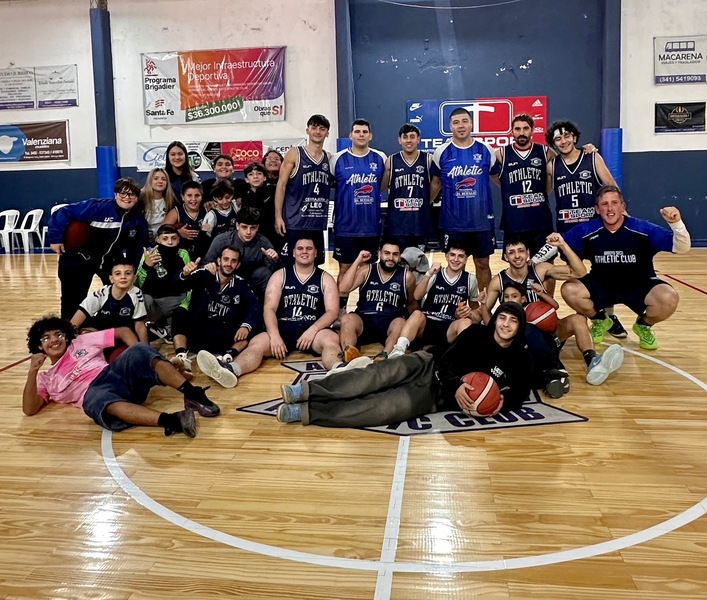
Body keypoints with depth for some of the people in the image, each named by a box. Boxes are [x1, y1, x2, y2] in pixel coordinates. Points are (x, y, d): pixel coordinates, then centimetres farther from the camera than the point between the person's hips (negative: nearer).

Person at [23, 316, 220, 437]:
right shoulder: (45, 380, 28)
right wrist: (32, 371, 4)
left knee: (140, 351, -31)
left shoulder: (81, 343, 29)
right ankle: (170, 420, -61)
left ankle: (191, 393, -41)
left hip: (115, 374, 2)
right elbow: (29, 409, 13)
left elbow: (123, 332, 22)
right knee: (101, 402, -42)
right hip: (93, 393, -2)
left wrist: (140, 361, 2)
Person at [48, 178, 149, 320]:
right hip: (80, 259, -4)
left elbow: (138, 248, 3)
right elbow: (64, 213, -24)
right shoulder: (98, 207, -25)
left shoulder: (139, 220, -8)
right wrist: (55, 238, -26)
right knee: (74, 300, 4)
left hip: (110, 260, 4)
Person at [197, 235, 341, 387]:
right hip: (283, 329, 1)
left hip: (313, 331, -1)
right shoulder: (280, 276, 12)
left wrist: (312, 330, -19)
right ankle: (231, 370, -59)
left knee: (331, 340, -35)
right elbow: (269, 308, 1)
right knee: (256, 343, -29)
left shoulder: (325, 279, 11)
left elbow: (332, 311, 1)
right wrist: (274, 335, -18)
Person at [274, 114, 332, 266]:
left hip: (318, 223, 5)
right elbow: (281, 185, -4)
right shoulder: (294, 154, -2)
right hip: (294, 222, -4)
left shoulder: (329, 158, 10)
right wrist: (278, 216, -10)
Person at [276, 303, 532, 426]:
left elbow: (520, 392, 8)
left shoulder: (520, 358, 2)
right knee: (383, 373, -29)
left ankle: (308, 411, -31)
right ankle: (309, 390, -36)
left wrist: (503, 401, -15)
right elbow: (447, 359, -4)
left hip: (441, 395, -2)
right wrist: (455, 385, -23)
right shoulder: (477, 333, 4)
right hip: (429, 365, 2)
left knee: (385, 406, -25)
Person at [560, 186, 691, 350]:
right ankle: (600, 321, 9)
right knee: (569, 290, -25)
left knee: (668, 298, -31)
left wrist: (676, 223, -41)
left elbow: (682, 248, -22)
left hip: (640, 286, -1)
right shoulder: (586, 231, -17)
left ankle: (644, 326, 7)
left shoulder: (643, 229, -21)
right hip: (601, 285, 1)